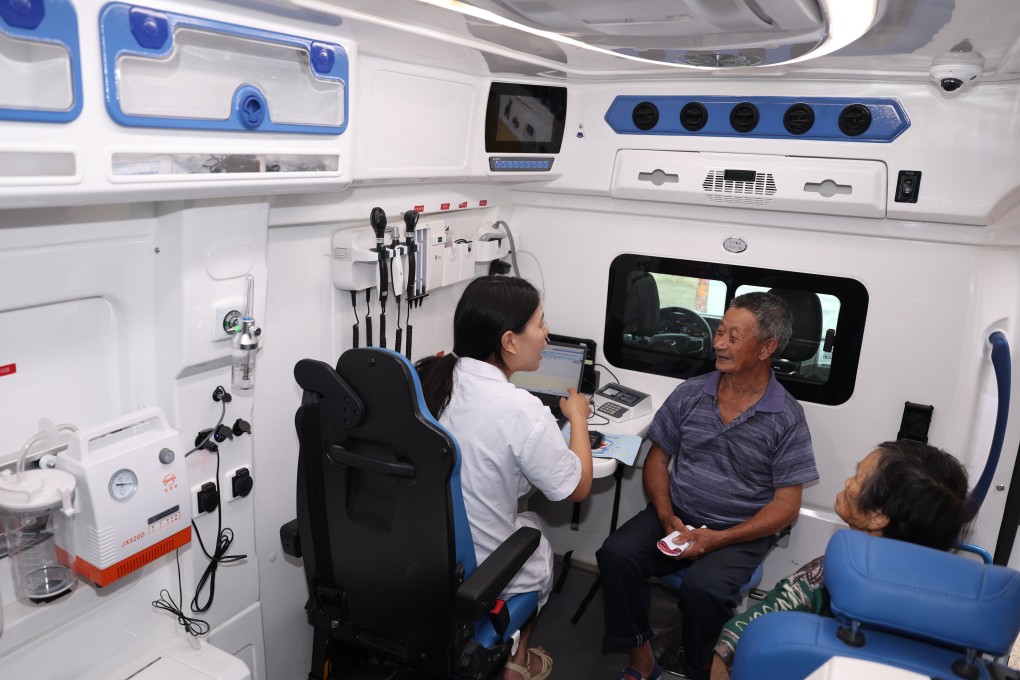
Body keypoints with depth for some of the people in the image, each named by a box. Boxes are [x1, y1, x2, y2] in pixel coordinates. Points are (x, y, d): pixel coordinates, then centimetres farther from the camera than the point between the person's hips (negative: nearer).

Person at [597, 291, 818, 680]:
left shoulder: (786, 419, -7)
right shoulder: (690, 394, 3)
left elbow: (786, 506, -7)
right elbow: (657, 460, 9)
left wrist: (717, 539, -18)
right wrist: (666, 517, -9)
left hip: (740, 533, -3)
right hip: (676, 518, 4)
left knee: (703, 586, -31)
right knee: (616, 554, -22)